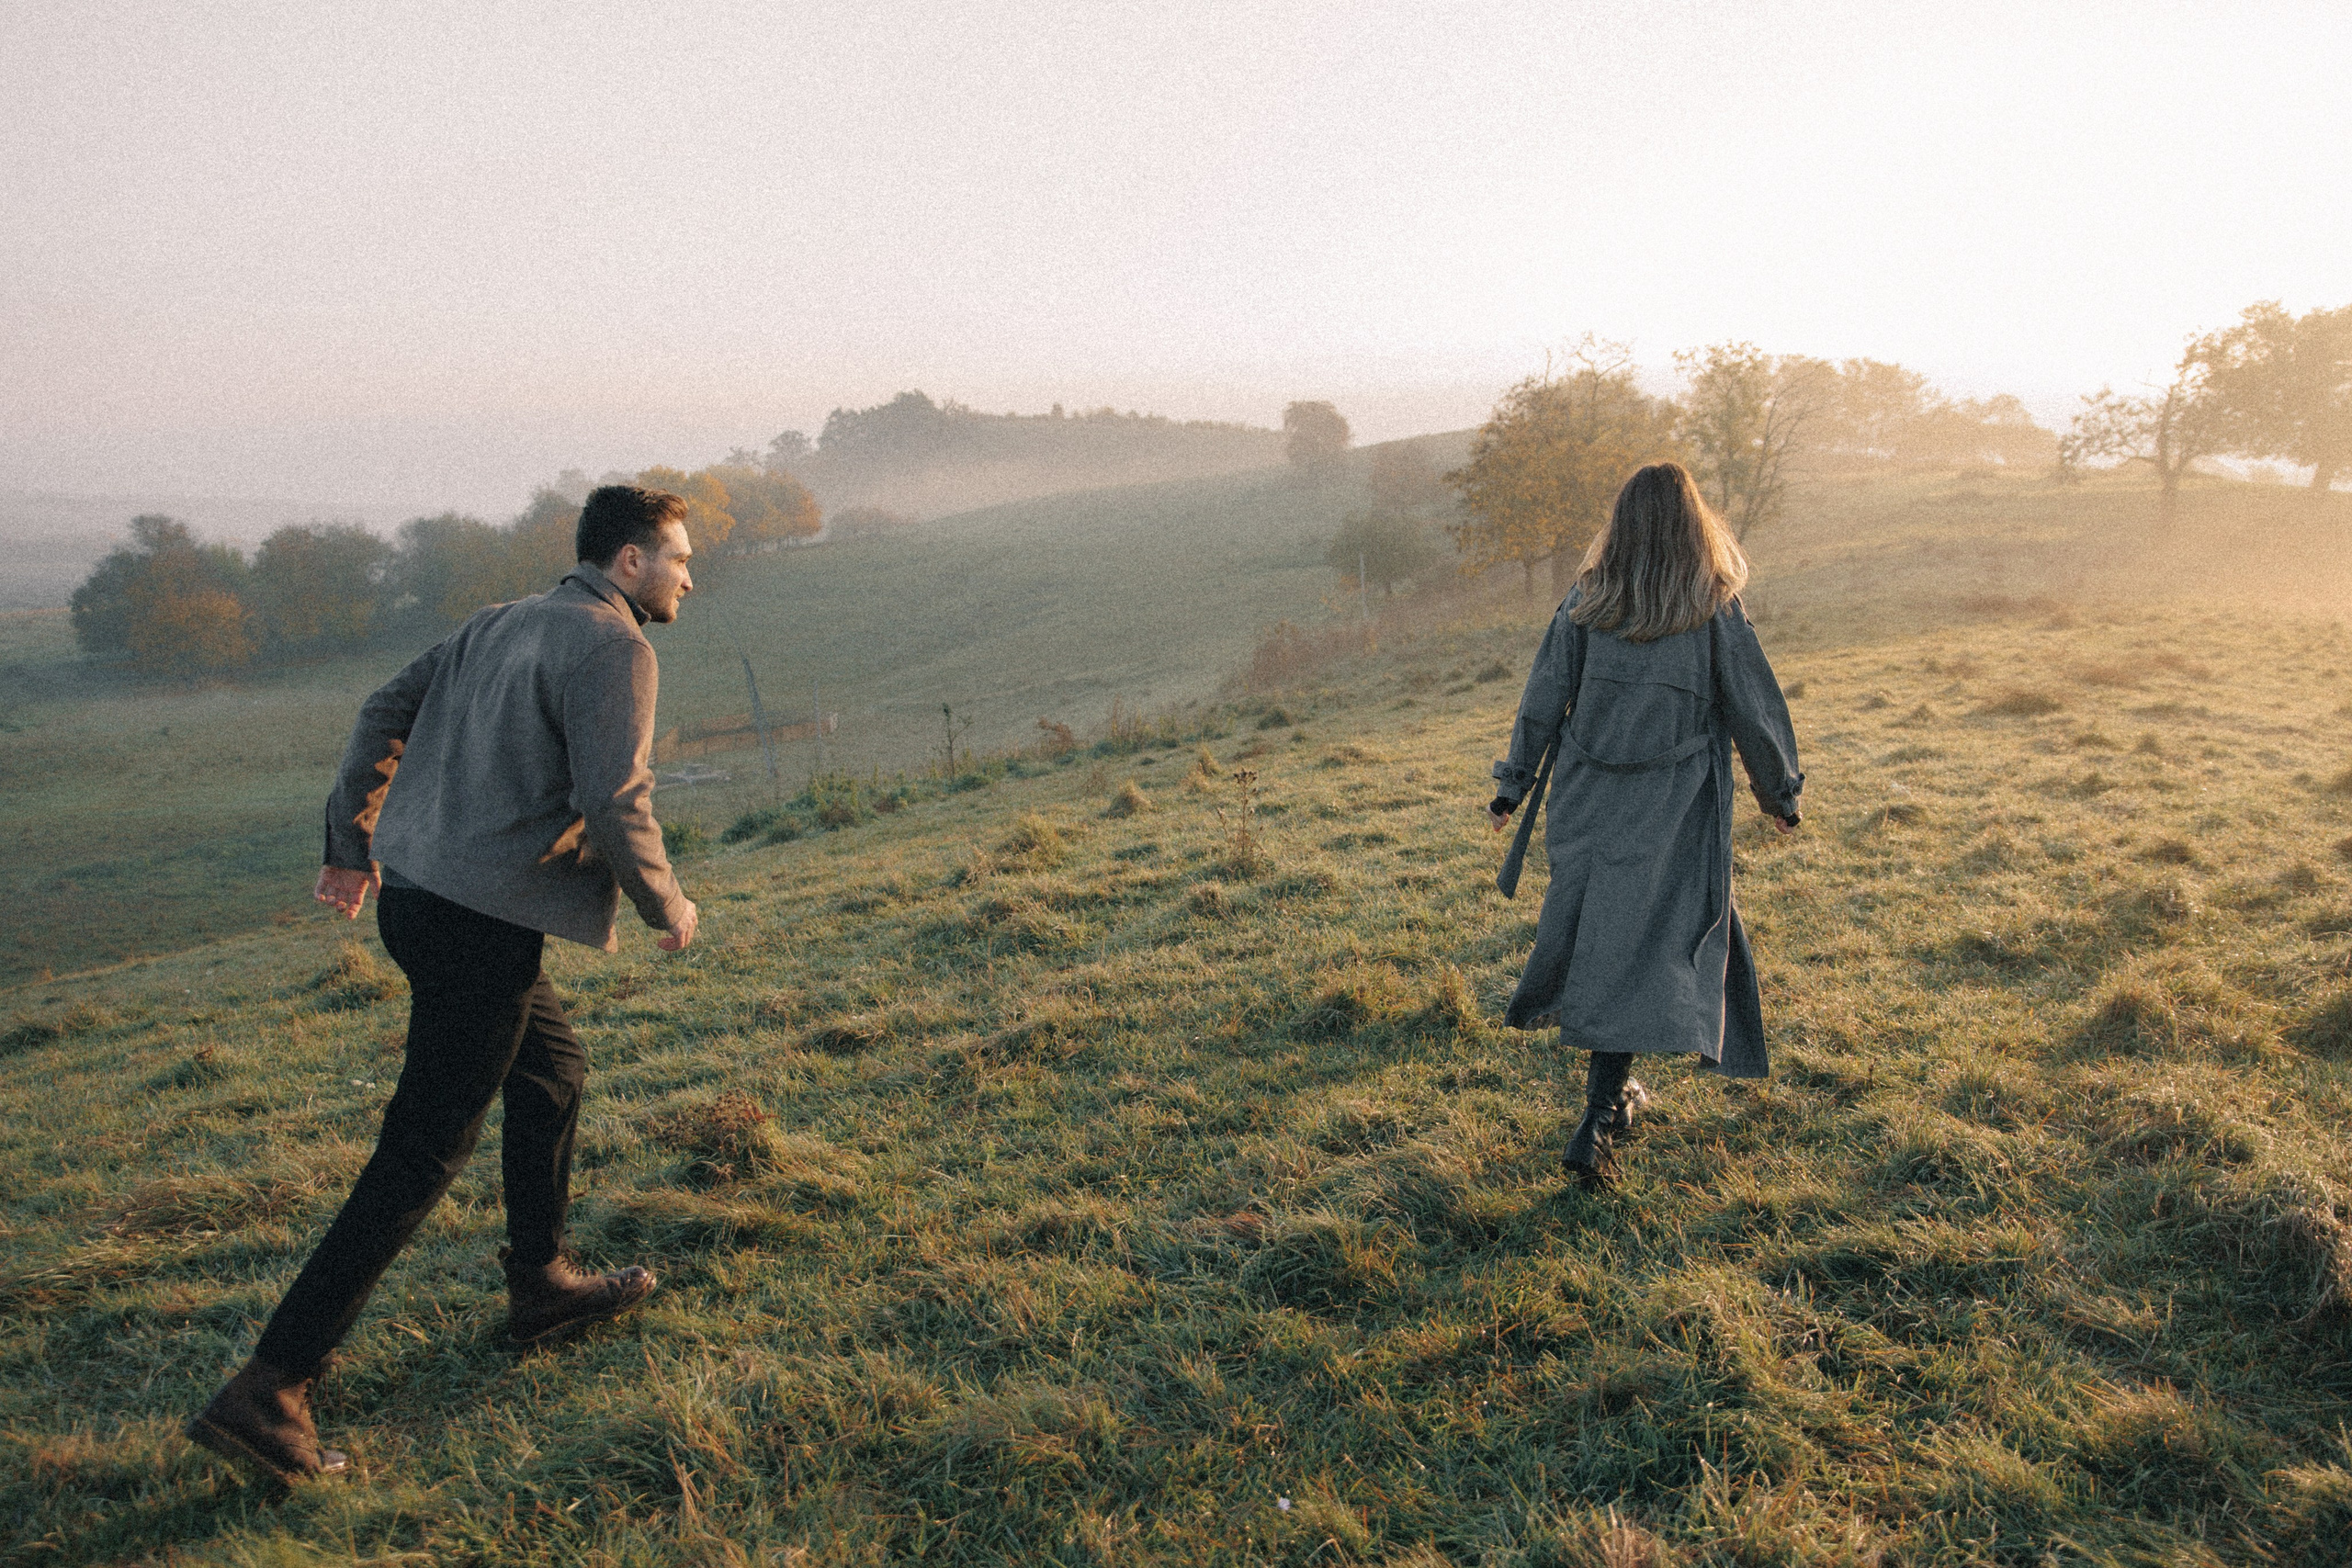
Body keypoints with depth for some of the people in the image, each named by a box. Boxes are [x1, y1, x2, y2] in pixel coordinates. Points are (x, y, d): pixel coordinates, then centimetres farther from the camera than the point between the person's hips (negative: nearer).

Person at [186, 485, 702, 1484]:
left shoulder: (498, 625, 15)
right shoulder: (613, 646, -11)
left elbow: (384, 712, 17)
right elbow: (614, 800, -19)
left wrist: (353, 844, 24)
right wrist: (667, 905, -3)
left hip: (414, 897, 9)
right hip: (481, 925, -9)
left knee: (553, 1069, 24)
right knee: (420, 1157, -3)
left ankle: (540, 1285, 36)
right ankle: (270, 1387, 1)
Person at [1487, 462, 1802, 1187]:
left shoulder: (1585, 603, -1)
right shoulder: (1715, 609, -7)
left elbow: (1542, 703, 2)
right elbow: (1754, 710, -1)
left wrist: (1512, 787, 13)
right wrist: (1779, 794, 12)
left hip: (1588, 800, 3)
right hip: (1672, 811, -3)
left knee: (1594, 933, 17)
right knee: (1646, 948, 2)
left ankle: (1614, 1092, 29)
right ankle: (1596, 1124, -4)